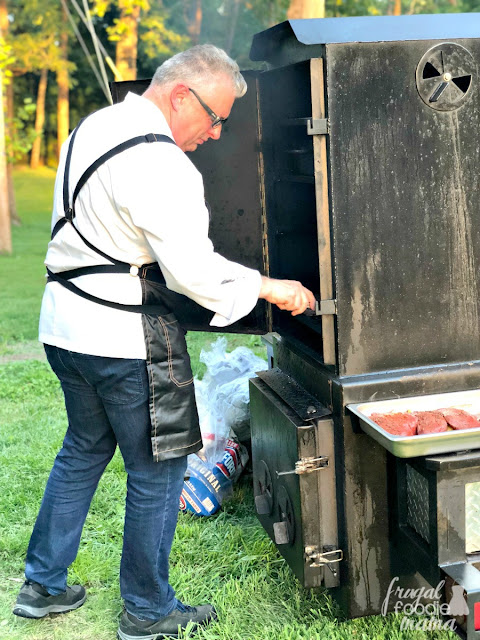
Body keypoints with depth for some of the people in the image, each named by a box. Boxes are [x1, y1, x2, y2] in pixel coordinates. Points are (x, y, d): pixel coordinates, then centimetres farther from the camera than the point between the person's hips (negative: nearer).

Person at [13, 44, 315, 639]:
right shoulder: (158, 165, -21)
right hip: (126, 339, -9)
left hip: (65, 322, 10)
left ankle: (43, 585, 33)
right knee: (156, 469, 6)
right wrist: (268, 287, -12)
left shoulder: (95, 126, 10)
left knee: (84, 449, 23)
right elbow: (193, 269, -24)